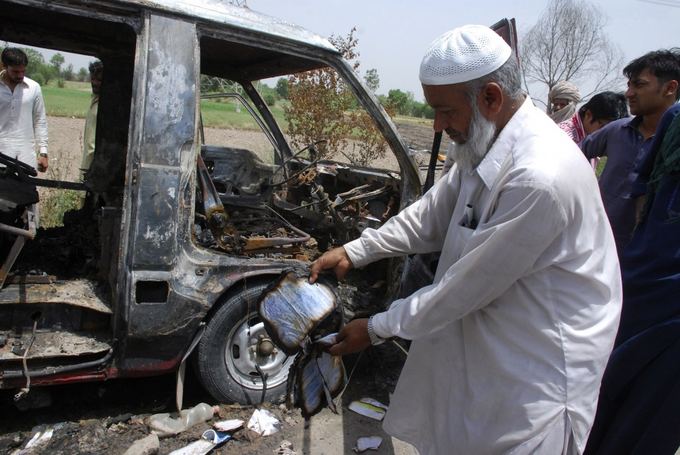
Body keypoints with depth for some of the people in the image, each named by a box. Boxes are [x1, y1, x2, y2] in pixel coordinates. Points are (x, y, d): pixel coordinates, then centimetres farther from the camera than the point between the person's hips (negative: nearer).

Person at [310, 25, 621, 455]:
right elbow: (432, 216, 8)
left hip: (542, 366, -8)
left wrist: (376, 329, -14)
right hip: (482, 339, 8)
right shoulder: (483, 143, -2)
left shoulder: (541, 177, -32)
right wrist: (355, 251, 1)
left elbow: (465, 287, -25)